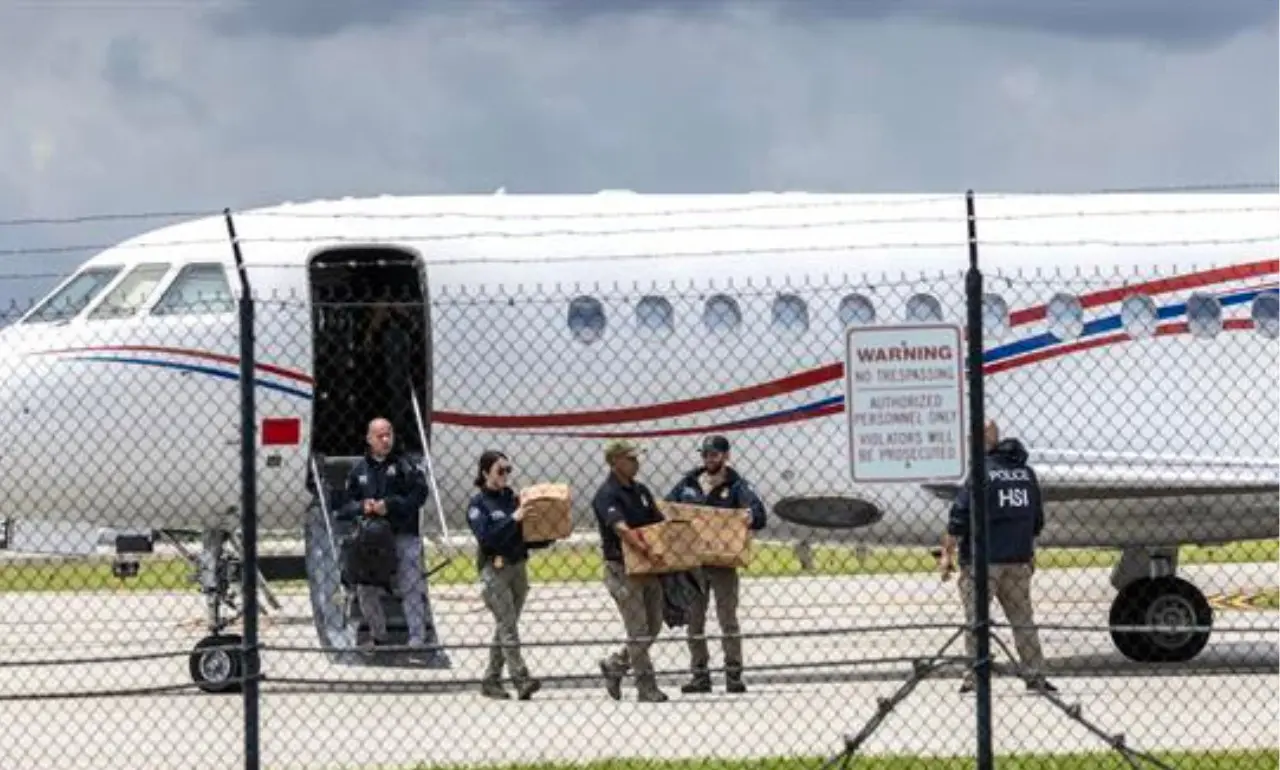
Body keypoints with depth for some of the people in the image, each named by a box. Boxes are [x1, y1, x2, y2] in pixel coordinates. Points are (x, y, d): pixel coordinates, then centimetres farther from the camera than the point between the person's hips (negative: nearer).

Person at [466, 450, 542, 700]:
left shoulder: (512, 498, 13)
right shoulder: (478, 504, -4)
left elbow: (526, 534, 14)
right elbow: (486, 536, -18)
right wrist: (513, 520, -23)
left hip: (518, 566, 6)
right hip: (494, 569, -6)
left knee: (505, 627, 9)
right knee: (508, 626, -13)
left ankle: (491, 681, 15)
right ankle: (522, 680, -21)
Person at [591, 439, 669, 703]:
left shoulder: (641, 491, 13)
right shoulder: (607, 496, -13)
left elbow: (661, 522, 15)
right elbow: (620, 528, -29)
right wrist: (644, 549, -42)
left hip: (649, 569, 8)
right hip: (622, 569, -8)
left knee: (653, 628, 12)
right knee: (639, 632, -5)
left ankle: (614, 666, 29)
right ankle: (647, 689, 0)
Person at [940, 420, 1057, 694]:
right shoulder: (1026, 473, 10)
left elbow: (960, 517, -14)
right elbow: (1037, 519, 18)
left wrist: (947, 553, -8)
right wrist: (1029, 552, 28)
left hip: (982, 559, -6)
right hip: (1018, 560, 6)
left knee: (976, 620, 0)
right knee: (1023, 619, 13)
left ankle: (974, 678, -2)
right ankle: (1035, 676, 12)